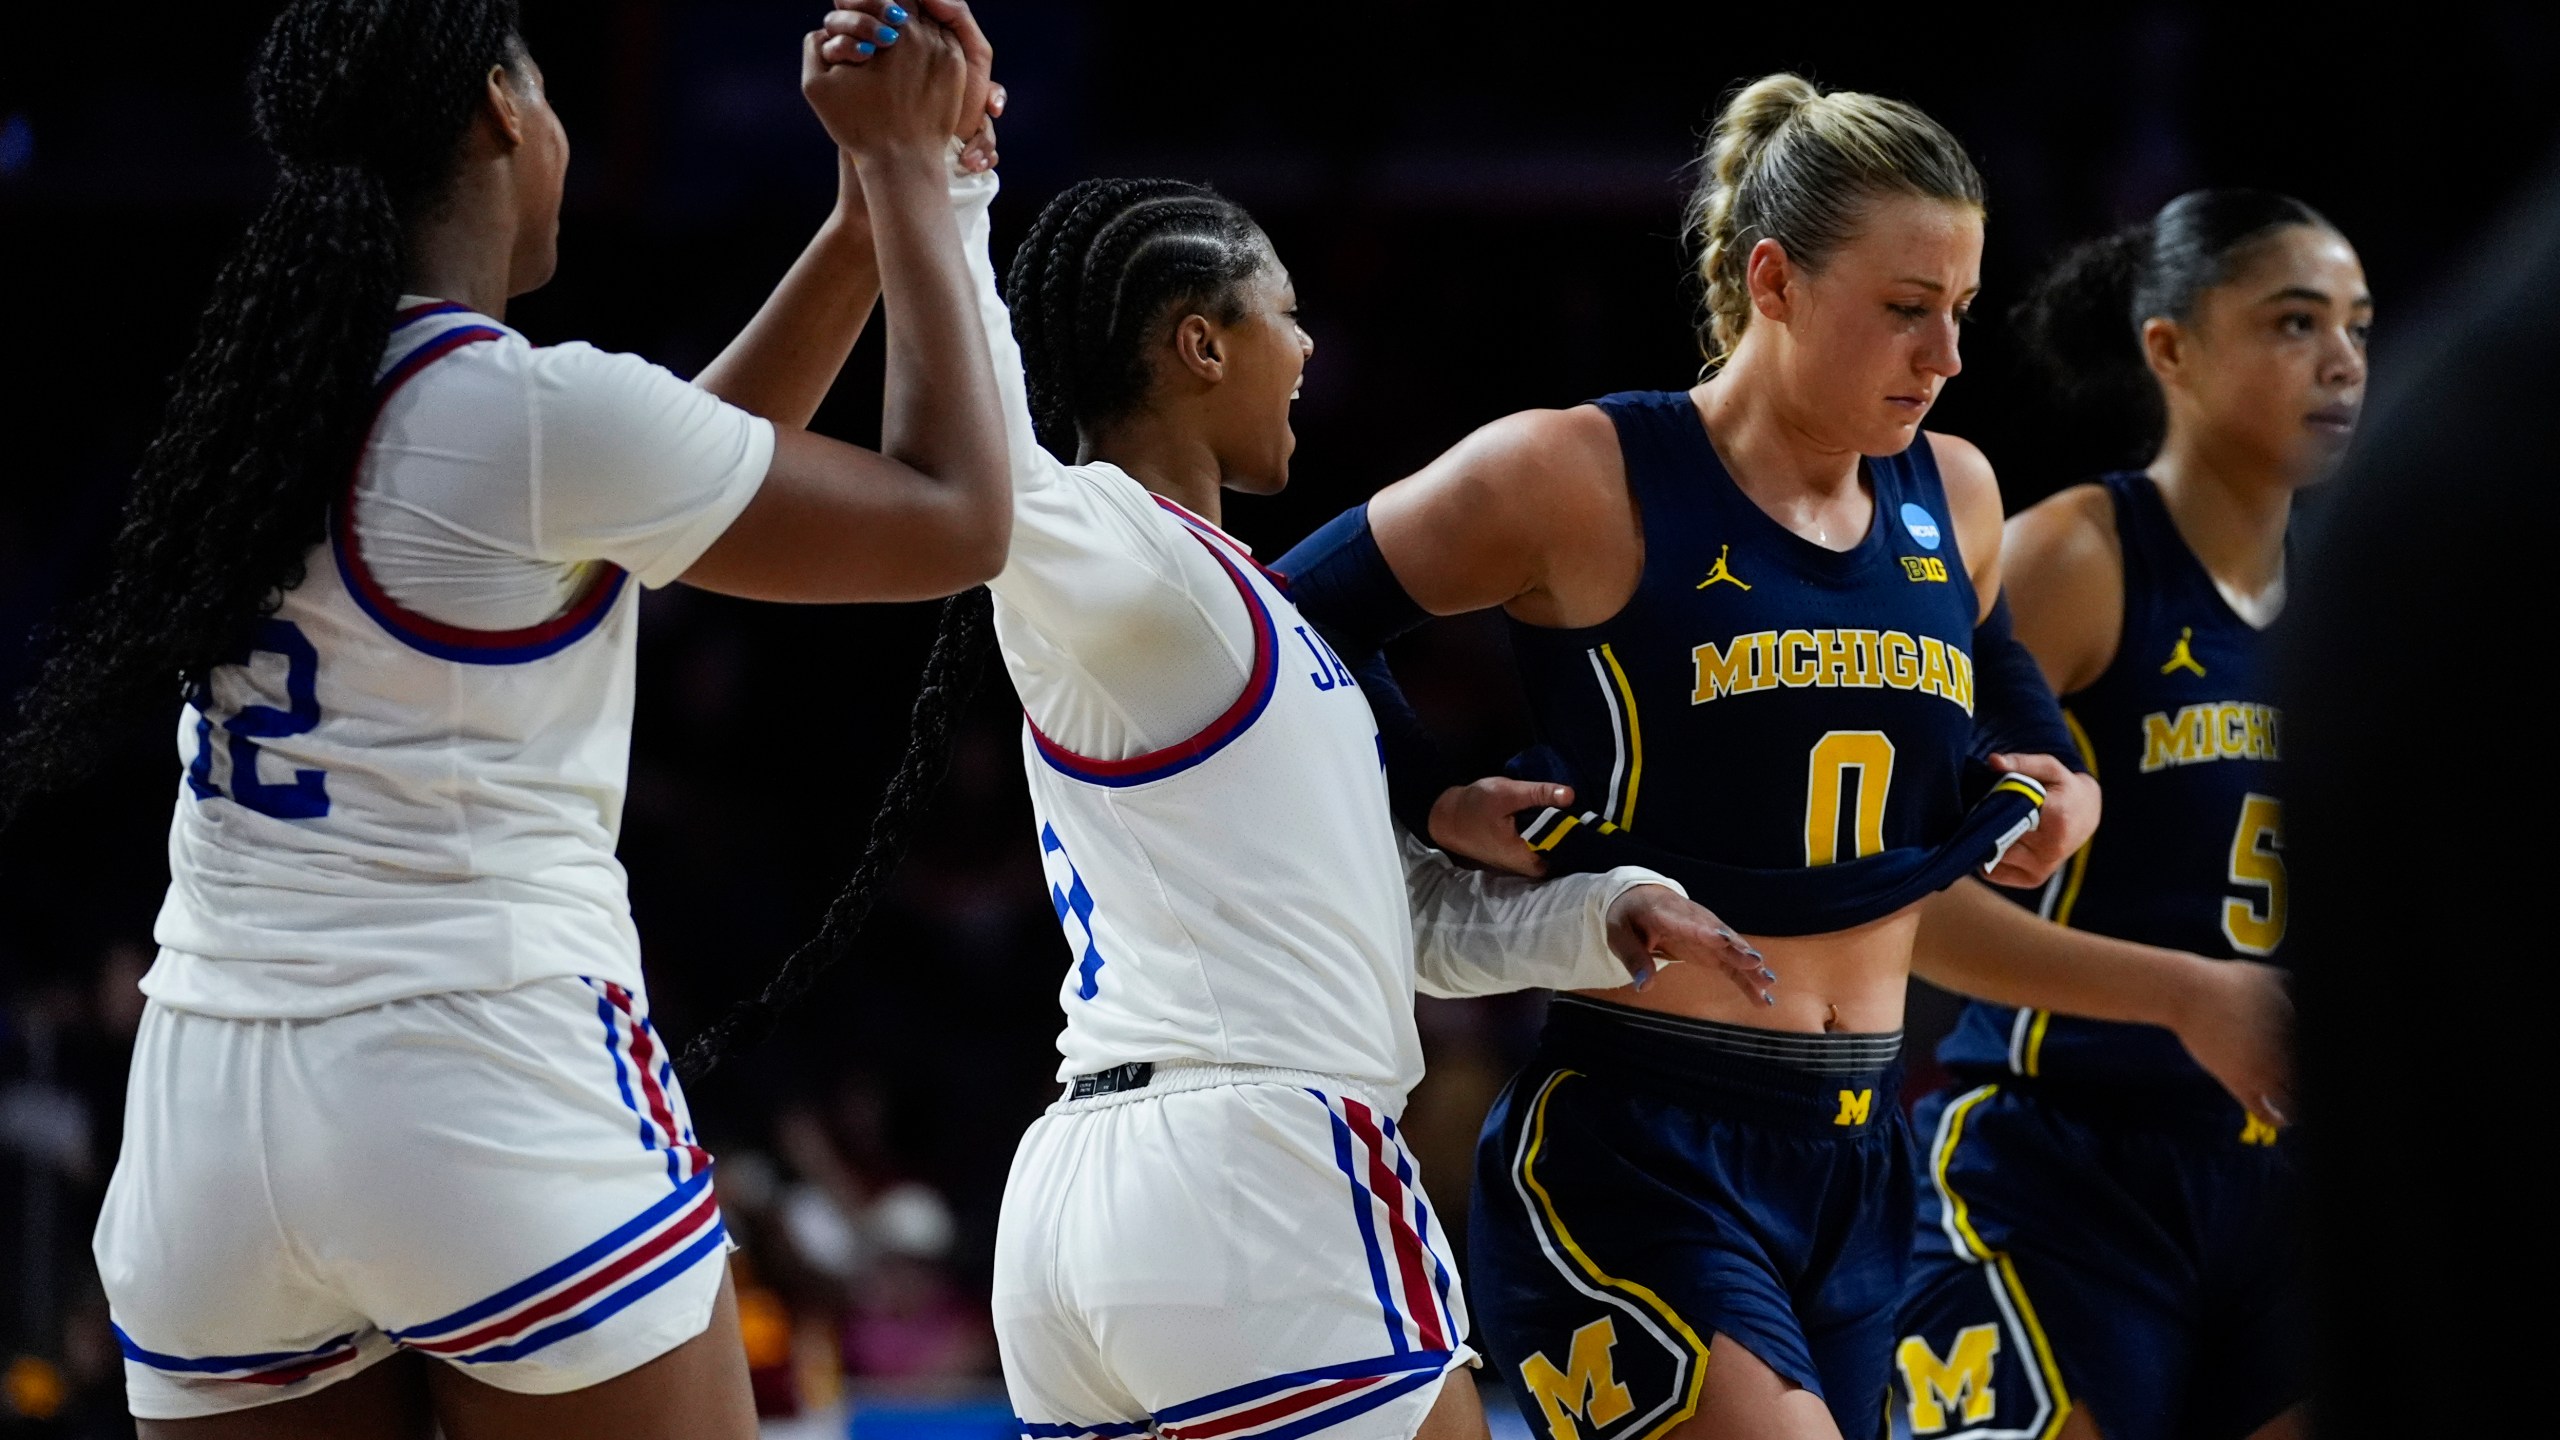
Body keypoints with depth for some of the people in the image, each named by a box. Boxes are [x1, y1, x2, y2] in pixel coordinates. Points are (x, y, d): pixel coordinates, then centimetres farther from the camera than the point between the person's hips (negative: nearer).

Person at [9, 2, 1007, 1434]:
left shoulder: (259, 387, 10)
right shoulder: (536, 413, -11)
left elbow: (661, 488, 23)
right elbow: (958, 520, 0)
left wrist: (872, 206, 24)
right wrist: (904, 169, 10)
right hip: (490, 1087, -6)